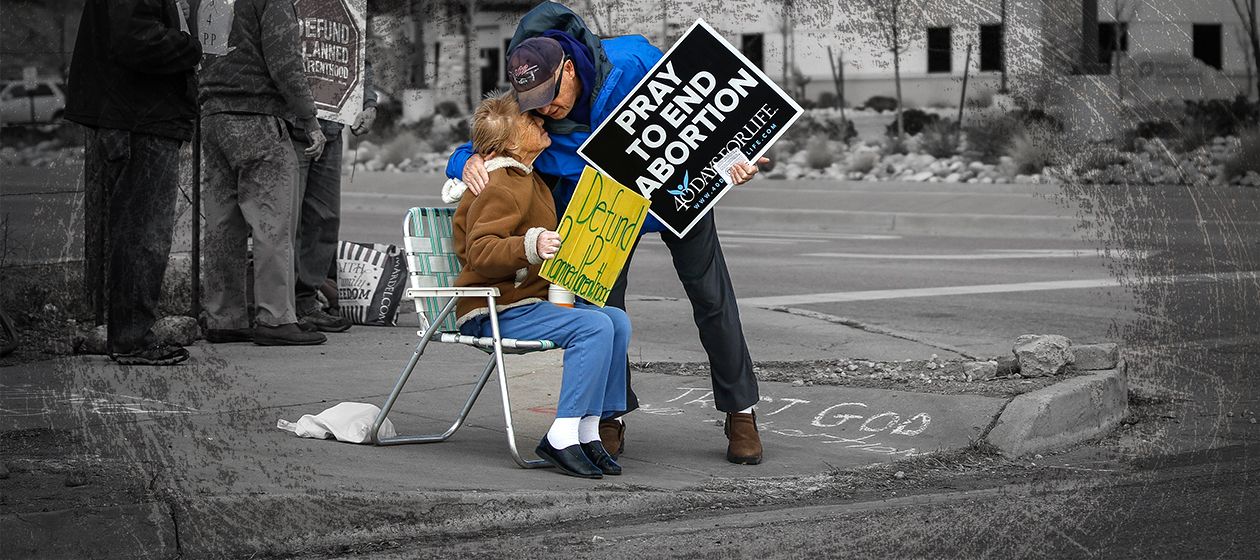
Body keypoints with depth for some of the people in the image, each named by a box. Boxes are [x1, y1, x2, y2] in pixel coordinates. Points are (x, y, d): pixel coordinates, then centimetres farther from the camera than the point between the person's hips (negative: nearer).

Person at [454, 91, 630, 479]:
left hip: (530, 300, 10)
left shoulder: (530, 181, 20)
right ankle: (562, 437, -27)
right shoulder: (500, 188, -13)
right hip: (493, 313, -10)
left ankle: (587, 432, -8)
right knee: (594, 326, -26)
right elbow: (480, 251, -25)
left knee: (617, 320, -4)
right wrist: (531, 247, -36)